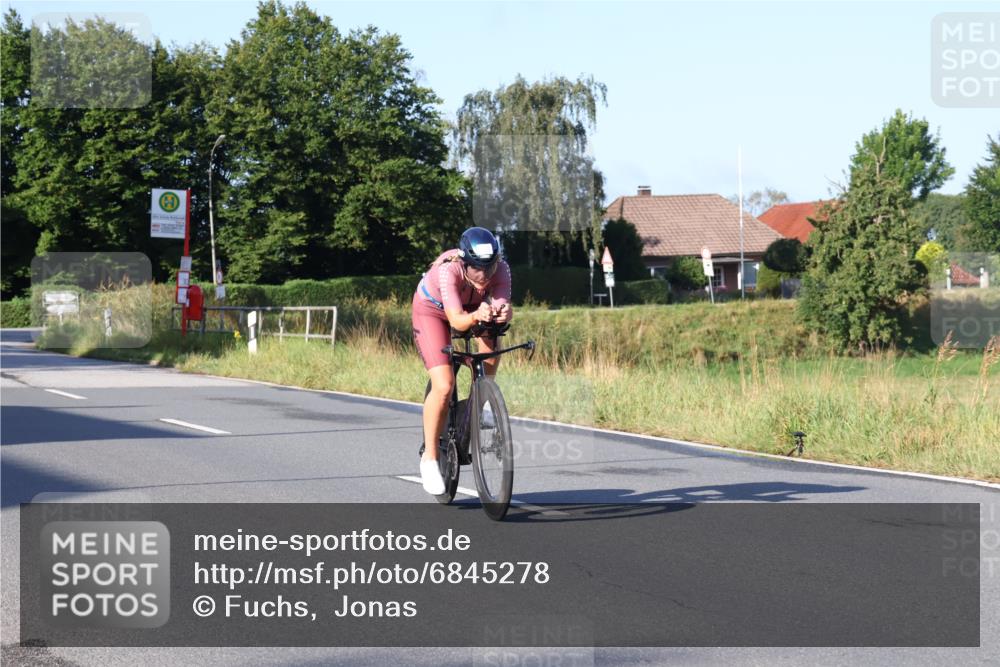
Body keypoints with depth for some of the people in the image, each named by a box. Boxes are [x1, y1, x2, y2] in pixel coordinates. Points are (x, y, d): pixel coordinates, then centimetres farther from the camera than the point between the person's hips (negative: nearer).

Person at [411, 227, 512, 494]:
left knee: (492, 345, -27)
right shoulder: (449, 270, -40)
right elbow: (457, 320, -47)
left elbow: (502, 305, -42)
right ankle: (429, 457, -4)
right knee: (444, 386, -19)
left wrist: (503, 312, -65)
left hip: (471, 307, 4)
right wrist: (476, 316, -67)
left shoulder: (500, 270, -30)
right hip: (432, 309, -4)